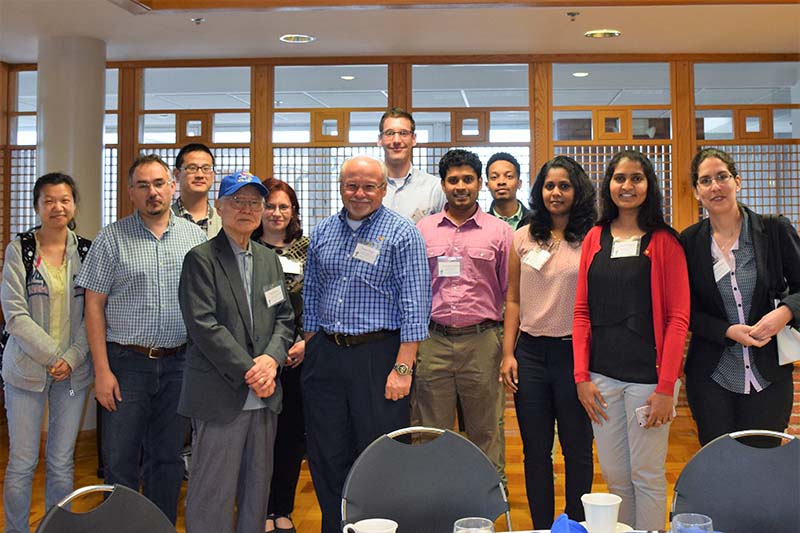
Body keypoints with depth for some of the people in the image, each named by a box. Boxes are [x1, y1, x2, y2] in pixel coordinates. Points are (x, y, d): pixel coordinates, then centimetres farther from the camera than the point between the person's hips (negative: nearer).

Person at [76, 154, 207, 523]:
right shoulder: (112, 238, -1)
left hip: (179, 364, 2)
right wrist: (102, 370, -9)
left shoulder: (194, 236, 6)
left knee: (168, 459, 13)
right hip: (126, 363, -2)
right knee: (119, 461, 4)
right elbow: (94, 306, -3)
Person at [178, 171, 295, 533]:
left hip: (264, 395, 6)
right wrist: (249, 371, -16)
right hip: (221, 395, -6)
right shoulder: (201, 259, -4)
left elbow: (284, 318, 11)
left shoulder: (269, 259, 15)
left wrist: (271, 359, -8)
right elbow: (204, 326, -13)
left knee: (257, 488, 14)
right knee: (213, 494, 1)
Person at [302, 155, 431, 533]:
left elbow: (414, 305, -10)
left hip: (378, 355, -5)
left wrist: (402, 368, -15)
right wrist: (311, 348, 10)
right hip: (325, 356, 5)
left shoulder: (402, 234, -6)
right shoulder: (322, 233, 11)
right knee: (327, 456, 12)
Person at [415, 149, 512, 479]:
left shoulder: (499, 231, 4)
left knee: (485, 433, 8)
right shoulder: (423, 229, 8)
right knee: (432, 435, 10)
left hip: (482, 341, -1)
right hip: (433, 341, 2)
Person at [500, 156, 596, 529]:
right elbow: (513, 300, 10)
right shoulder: (523, 238, 8)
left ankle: (576, 525, 23)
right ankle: (541, 526, 24)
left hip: (574, 352, -3)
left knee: (577, 449, 8)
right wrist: (508, 354, 3)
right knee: (535, 450, 11)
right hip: (530, 353, 3)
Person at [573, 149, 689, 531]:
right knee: (614, 475, 10)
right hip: (602, 376, 3)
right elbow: (582, 312, 8)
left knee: (647, 475, 5)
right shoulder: (595, 238, 9)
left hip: (648, 374, -3)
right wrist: (582, 376, 0)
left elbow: (678, 317, -6)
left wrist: (666, 387, -12)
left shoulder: (664, 241, -2)